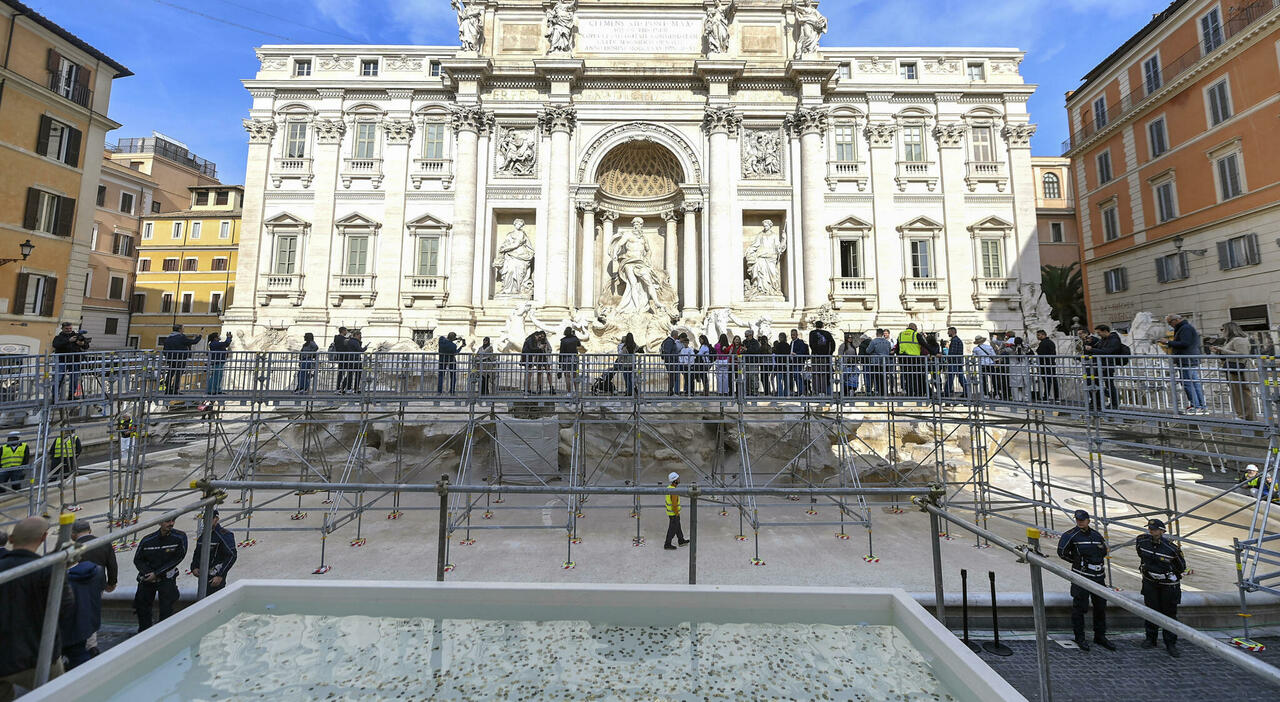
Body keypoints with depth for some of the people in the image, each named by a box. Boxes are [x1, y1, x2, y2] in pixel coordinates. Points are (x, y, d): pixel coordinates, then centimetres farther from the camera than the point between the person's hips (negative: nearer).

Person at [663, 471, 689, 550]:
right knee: (672, 529, 7)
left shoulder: (669, 487, 0)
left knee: (677, 526, 23)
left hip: (670, 511, 9)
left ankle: (681, 541, 39)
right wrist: (677, 514, -16)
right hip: (674, 514, -9)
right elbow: (674, 505, -28)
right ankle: (667, 545, 20)